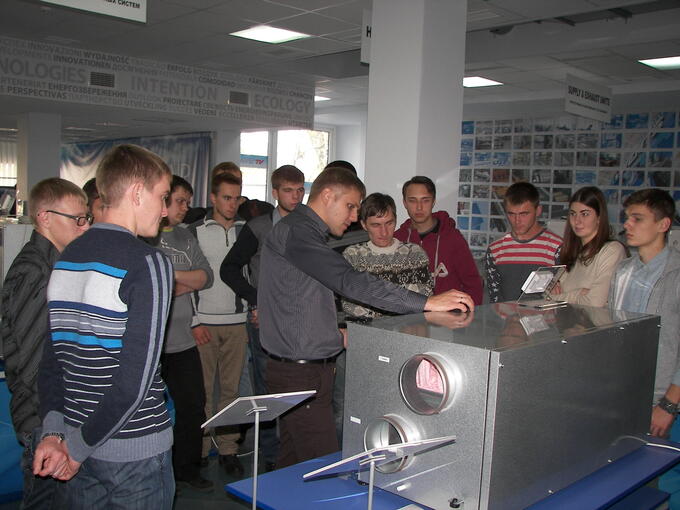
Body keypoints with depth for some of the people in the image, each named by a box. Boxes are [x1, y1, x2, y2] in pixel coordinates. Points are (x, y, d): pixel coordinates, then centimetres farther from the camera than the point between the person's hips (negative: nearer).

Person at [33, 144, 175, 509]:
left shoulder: (66, 258, 5)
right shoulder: (149, 264, -18)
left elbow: (51, 358, 5)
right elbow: (136, 379, -22)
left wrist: (54, 431, -2)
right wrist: (79, 446, -12)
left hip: (80, 444, 7)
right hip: (135, 450, -7)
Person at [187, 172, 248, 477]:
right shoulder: (196, 231, -1)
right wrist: (193, 322, -7)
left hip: (238, 321, 3)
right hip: (204, 322, -2)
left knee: (231, 389, 8)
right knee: (202, 389, 2)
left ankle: (228, 449, 18)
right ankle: (199, 450, 13)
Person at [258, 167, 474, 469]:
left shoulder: (305, 232, 17)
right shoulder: (295, 232, -16)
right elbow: (349, 282, -28)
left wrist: (337, 334, 9)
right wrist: (426, 303, -29)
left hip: (311, 367, 10)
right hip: (300, 373, -10)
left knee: (294, 461, 17)